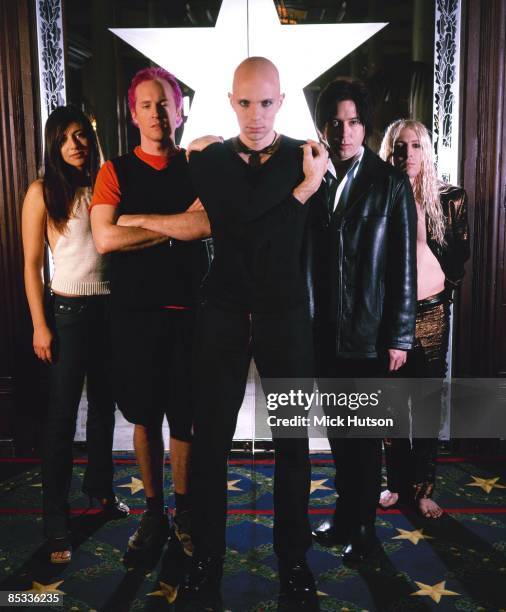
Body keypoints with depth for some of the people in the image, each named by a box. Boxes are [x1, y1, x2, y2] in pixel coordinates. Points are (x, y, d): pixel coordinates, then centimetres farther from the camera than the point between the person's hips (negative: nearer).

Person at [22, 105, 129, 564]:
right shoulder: (43, 191, -3)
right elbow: (32, 264, -5)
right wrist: (40, 326, -10)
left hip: (110, 307, 4)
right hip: (68, 310, -4)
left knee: (104, 403, 14)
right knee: (63, 414, -1)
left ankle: (100, 486, 34)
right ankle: (56, 519, 10)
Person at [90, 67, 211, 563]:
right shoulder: (115, 170, 6)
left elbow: (209, 223, -14)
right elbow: (104, 238, -9)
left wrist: (137, 219, -9)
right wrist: (176, 228, -7)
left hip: (187, 308, 0)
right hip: (133, 310, 1)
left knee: (184, 418, 6)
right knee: (144, 416, 10)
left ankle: (183, 511, 25)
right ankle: (152, 511, 26)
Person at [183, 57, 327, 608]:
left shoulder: (306, 158, 3)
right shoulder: (208, 160, 3)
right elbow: (238, 223, -14)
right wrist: (301, 188, -11)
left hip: (285, 315, 0)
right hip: (223, 315, 1)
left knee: (293, 442, 9)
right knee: (210, 439, 6)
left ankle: (293, 560, 28)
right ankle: (206, 560, 25)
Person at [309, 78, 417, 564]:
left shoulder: (390, 184, -4)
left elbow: (404, 266, -6)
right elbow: (306, 256, 6)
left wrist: (399, 337, -8)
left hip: (368, 335, -3)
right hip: (323, 332, 3)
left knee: (364, 434, 8)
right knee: (338, 431, 15)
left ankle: (363, 528, 26)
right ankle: (345, 515, 33)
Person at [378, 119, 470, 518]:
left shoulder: (449, 199, 1)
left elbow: (459, 258, 8)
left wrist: (440, 289, 4)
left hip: (430, 314, 0)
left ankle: (423, 488, 19)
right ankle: (397, 482, 24)